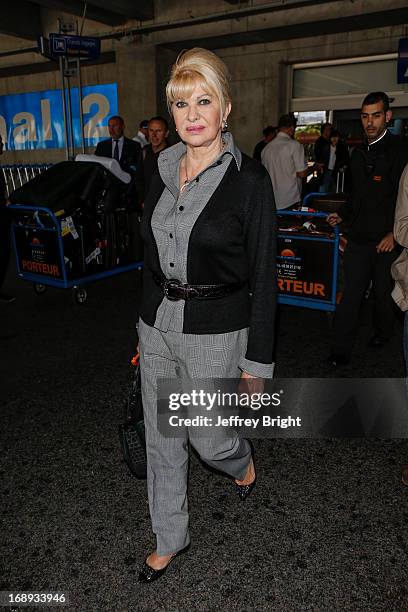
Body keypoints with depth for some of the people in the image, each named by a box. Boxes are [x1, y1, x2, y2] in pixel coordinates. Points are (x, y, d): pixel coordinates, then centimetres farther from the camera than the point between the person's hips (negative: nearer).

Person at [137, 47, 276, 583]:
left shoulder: (249, 178, -12)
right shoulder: (163, 171, 5)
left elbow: (263, 276, -11)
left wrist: (258, 362, -10)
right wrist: (147, 325, 16)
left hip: (215, 332, -5)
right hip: (158, 326, 6)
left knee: (209, 438, 11)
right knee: (162, 441, 15)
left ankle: (243, 463, 50)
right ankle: (169, 540, 39)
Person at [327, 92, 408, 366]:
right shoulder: (358, 153, 13)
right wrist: (342, 214, 11)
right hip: (359, 237, 4)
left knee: (384, 292, 11)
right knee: (352, 292, 2)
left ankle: (383, 333, 37)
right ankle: (341, 350, 7)